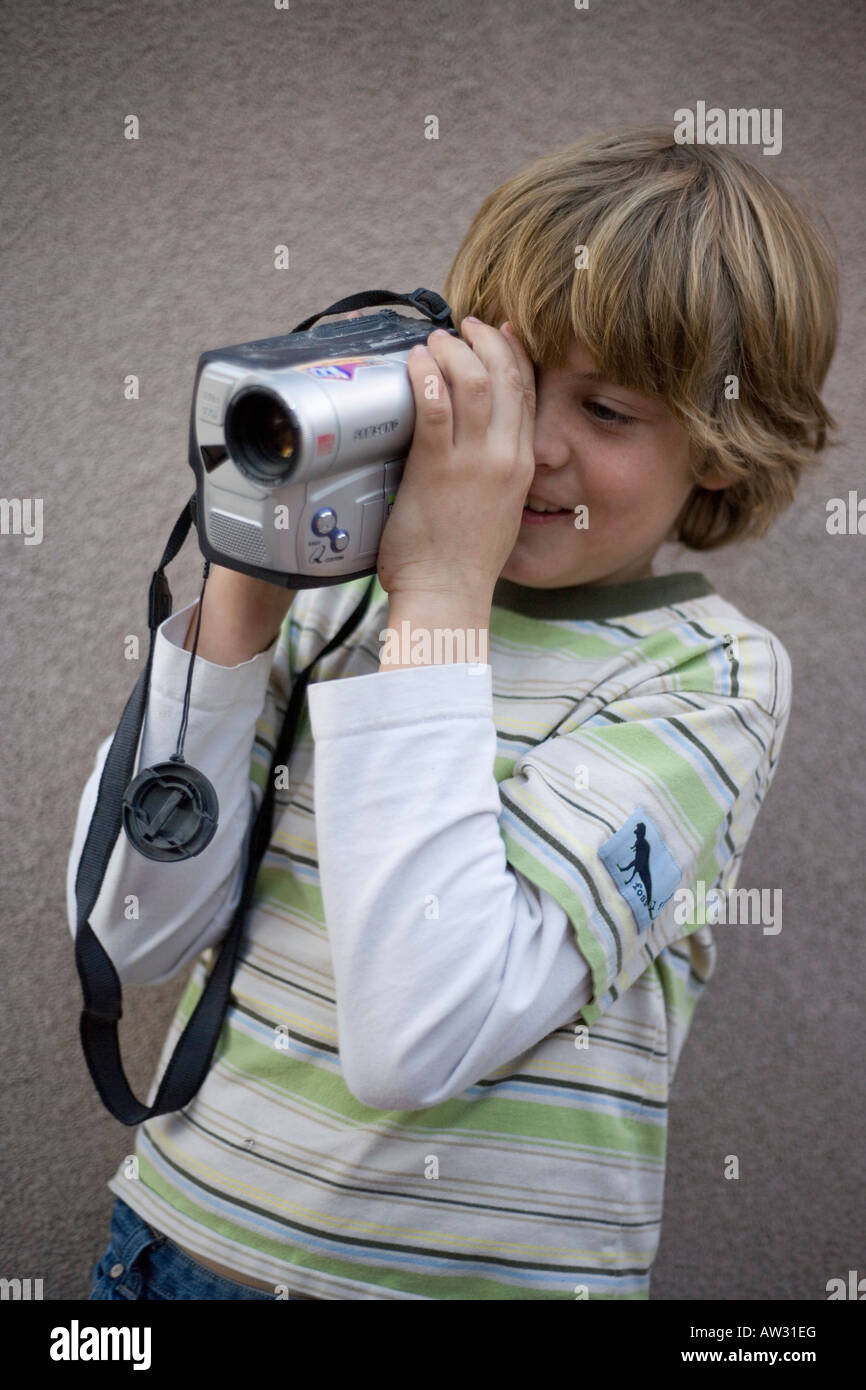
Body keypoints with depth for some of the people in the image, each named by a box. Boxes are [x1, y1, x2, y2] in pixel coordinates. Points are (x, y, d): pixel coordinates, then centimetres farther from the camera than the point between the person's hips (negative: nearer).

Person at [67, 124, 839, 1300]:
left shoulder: (709, 673, -13)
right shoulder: (340, 587, -3)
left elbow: (417, 1036, -25)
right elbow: (133, 931, -8)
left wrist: (440, 595, -22)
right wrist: (244, 591, -14)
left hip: (476, 1270, -3)